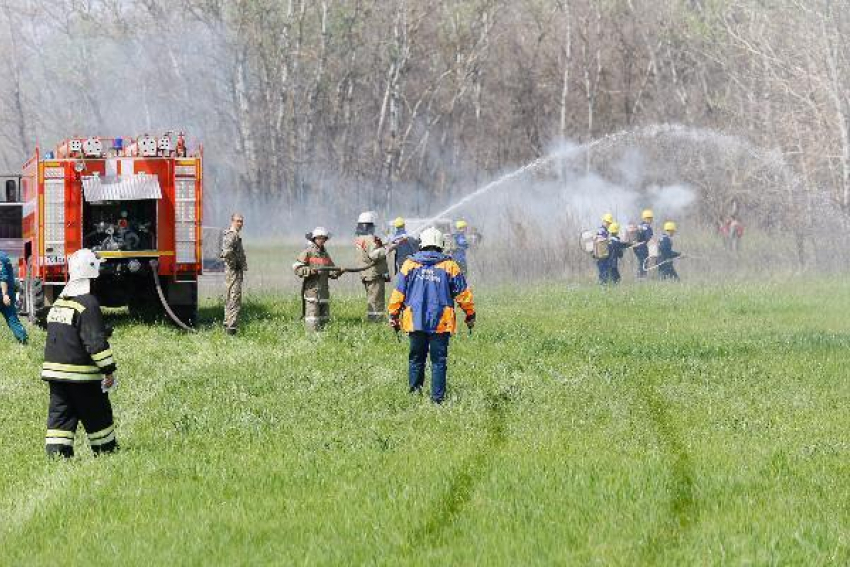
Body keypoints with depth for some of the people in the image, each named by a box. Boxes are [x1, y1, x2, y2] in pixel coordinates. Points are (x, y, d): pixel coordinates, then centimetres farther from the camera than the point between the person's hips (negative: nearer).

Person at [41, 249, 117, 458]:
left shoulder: (59, 302, 12)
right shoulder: (87, 304, -14)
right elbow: (96, 341, -18)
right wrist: (109, 370, -13)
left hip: (54, 369, 7)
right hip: (81, 375, -7)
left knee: (60, 417, 4)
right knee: (98, 417, 8)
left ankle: (56, 455, -3)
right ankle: (107, 451, 18)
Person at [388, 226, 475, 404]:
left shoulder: (410, 265, 1)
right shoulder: (449, 266, -2)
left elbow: (398, 293, 4)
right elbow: (463, 293, 3)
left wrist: (393, 316, 13)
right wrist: (470, 315, 14)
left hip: (415, 321, 1)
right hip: (441, 323, -1)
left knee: (416, 358, 14)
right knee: (439, 360, 1)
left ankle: (415, 391, 13)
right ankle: (437, 398, -2)